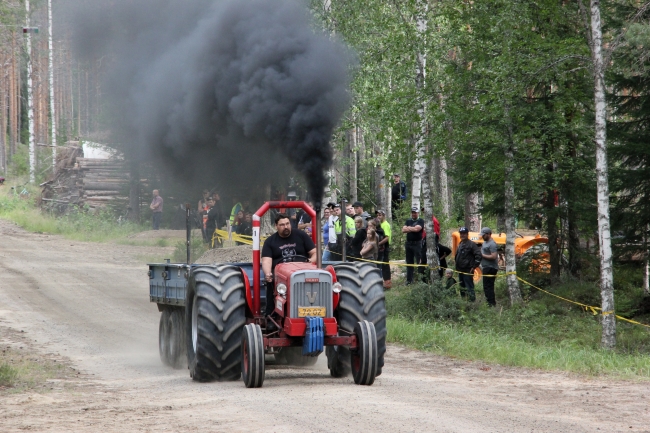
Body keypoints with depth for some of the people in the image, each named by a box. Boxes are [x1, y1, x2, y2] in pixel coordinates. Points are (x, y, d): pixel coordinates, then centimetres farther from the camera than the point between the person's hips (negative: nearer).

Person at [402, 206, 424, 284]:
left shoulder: (420, 221, 0)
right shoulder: (408, 221, 16)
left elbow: (417, 229, -15)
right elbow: (403, 230, 4)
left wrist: (408, 228, 0)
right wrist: (412, 229, -8)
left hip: (417, 243, -6)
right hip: (409, 243, 6)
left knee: (418, 261, -9)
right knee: (409, 262, 9)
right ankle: (409, 279, 14)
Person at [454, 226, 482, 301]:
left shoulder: (471, 244, -10)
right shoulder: (460, 244, 15)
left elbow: (478, 256, -16)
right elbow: (457, 256, 26)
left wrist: (474, 266, -15)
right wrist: (457, 267, 17)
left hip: (468, 271, -9)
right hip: (461, 270, 9)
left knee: (469, 288, -11)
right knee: (462, 288, 15)